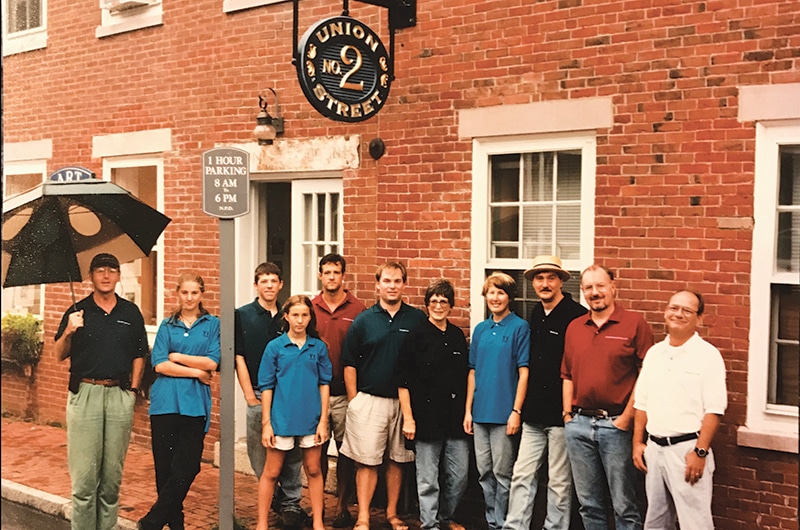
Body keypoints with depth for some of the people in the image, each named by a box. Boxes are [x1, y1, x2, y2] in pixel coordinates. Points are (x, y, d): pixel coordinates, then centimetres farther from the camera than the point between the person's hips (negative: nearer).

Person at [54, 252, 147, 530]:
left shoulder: (131, 312, 9)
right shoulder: (77, 312, 5)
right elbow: (60, 355, 4)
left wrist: (134, 389, 4)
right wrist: (68, 331, -13)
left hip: (120, 395, 2)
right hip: (85, 393, -1)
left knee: (113, 473, 7)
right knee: (84, 474, -2)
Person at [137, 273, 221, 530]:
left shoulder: (213, 324, 8)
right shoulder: (167, 325, 12)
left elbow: (212, 363, -4)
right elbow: (159, 364, -1)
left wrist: (176, 357, -2)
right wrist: (196, 372, -7)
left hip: (194, 403, -1)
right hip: (165, 401, 2)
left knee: (185, 468, -9)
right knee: (164, 466, 3)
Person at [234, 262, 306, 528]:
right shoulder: (243, 316, 2)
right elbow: (239, 358, -1)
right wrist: (251, 397, -6)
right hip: (259, 397, -2)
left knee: (292, 455, 2)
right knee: (260, 456, 4)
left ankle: (291, 503, 11)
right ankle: (279, 500, 23)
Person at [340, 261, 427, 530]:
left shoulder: (418, 319, 2)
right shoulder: (363, 321, 2)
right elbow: (350, 364, 4)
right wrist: (354, 402, -1)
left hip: (404, 401, 1)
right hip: (369, 400, -1)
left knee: (397, 460, 11)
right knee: (367, 462, 1)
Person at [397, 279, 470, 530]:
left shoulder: (458, 336, 10)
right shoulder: (416, 337, -4)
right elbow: (403, 381, -6)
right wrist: (408, 418, -10)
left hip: (455, 418, 5)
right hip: (427, 419, -5)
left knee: (460, 475, 11)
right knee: (428, 480, 3)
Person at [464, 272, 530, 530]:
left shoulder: (520, 327, -5)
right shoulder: (480, 329, 11)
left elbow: (524, 372, -9)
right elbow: (473, 372, 13)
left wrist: (516, 411, -14)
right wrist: (468, 409, 9)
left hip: (504, 413, -5)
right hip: (480, 412, 5)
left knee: (502, 472, 2)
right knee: (484, 472, 12)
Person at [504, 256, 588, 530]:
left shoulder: (576, 316, -12)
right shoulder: (535, 315, 11)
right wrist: (521, 408, 15)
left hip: (561, 414, -6)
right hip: (534, 414, 7)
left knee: (559, 481, 7)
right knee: (522, 475, 9)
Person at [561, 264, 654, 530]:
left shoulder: (634, 324, -5)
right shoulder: (574, 328, 11)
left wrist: (626, 418, -11)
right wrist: (567, 414, 7)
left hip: (616, 425, -5)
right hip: (579, 424, 5)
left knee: (624, 506, 3)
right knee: (588, 503, 13)